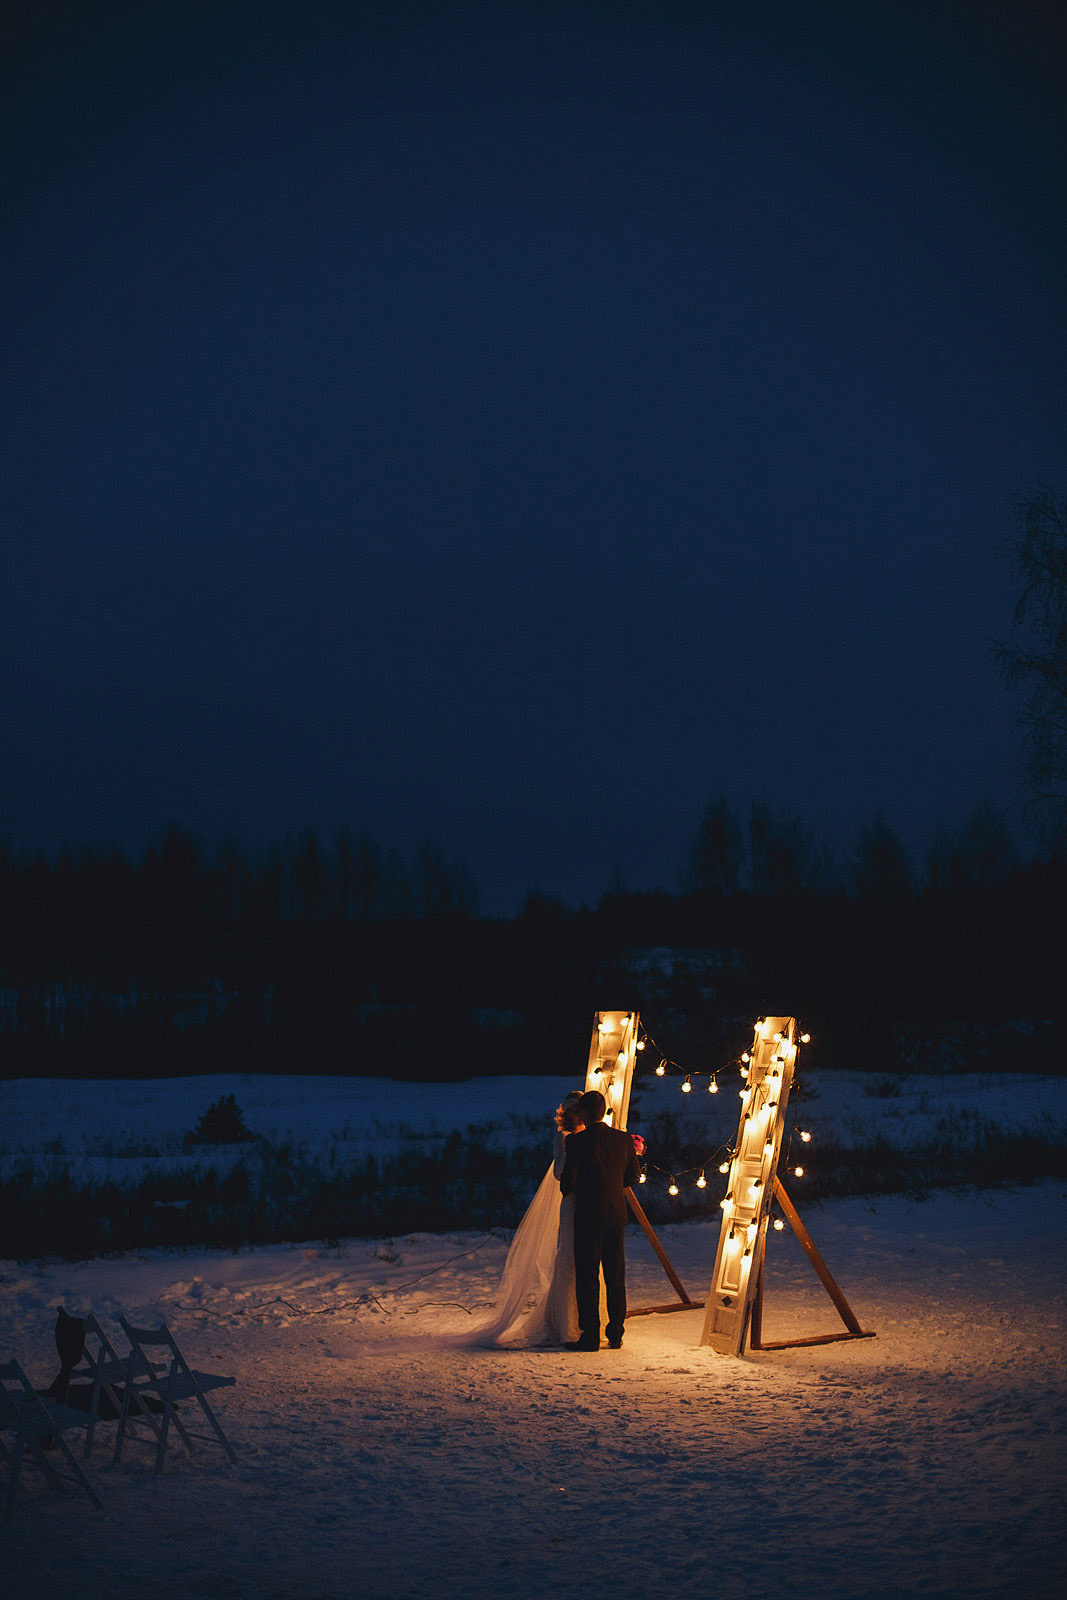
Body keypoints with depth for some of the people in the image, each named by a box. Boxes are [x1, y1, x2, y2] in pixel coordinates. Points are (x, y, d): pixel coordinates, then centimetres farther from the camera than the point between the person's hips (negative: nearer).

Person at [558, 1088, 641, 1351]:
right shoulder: (624, 1139, 2)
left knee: (587, 1277, 2)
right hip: (617, 1215, 5)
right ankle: (616, 1335, 15)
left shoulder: (578, 1141, -14)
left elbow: (568, 1178, -13)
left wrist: (566, 1192, 9)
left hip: (589, 1216, -5)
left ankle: (590, 1336, 2)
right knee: (615, 1277, 12)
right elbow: (633, 1176, 10)